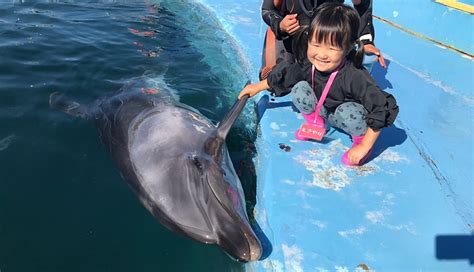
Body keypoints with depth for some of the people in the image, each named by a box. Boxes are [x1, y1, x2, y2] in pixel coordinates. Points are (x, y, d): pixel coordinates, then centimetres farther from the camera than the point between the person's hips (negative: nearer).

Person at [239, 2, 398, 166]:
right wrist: (257, 87, 9)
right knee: (299, 89, -17)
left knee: (348, 111, -37)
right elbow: (284, 75, -2)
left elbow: (382, 109, -35)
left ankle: (359, 141, -4)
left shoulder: (355, 76, -39)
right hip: (323, 110, 4)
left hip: (351, 117, -4)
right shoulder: (307, 64, -23)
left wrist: (364, 147, -31)